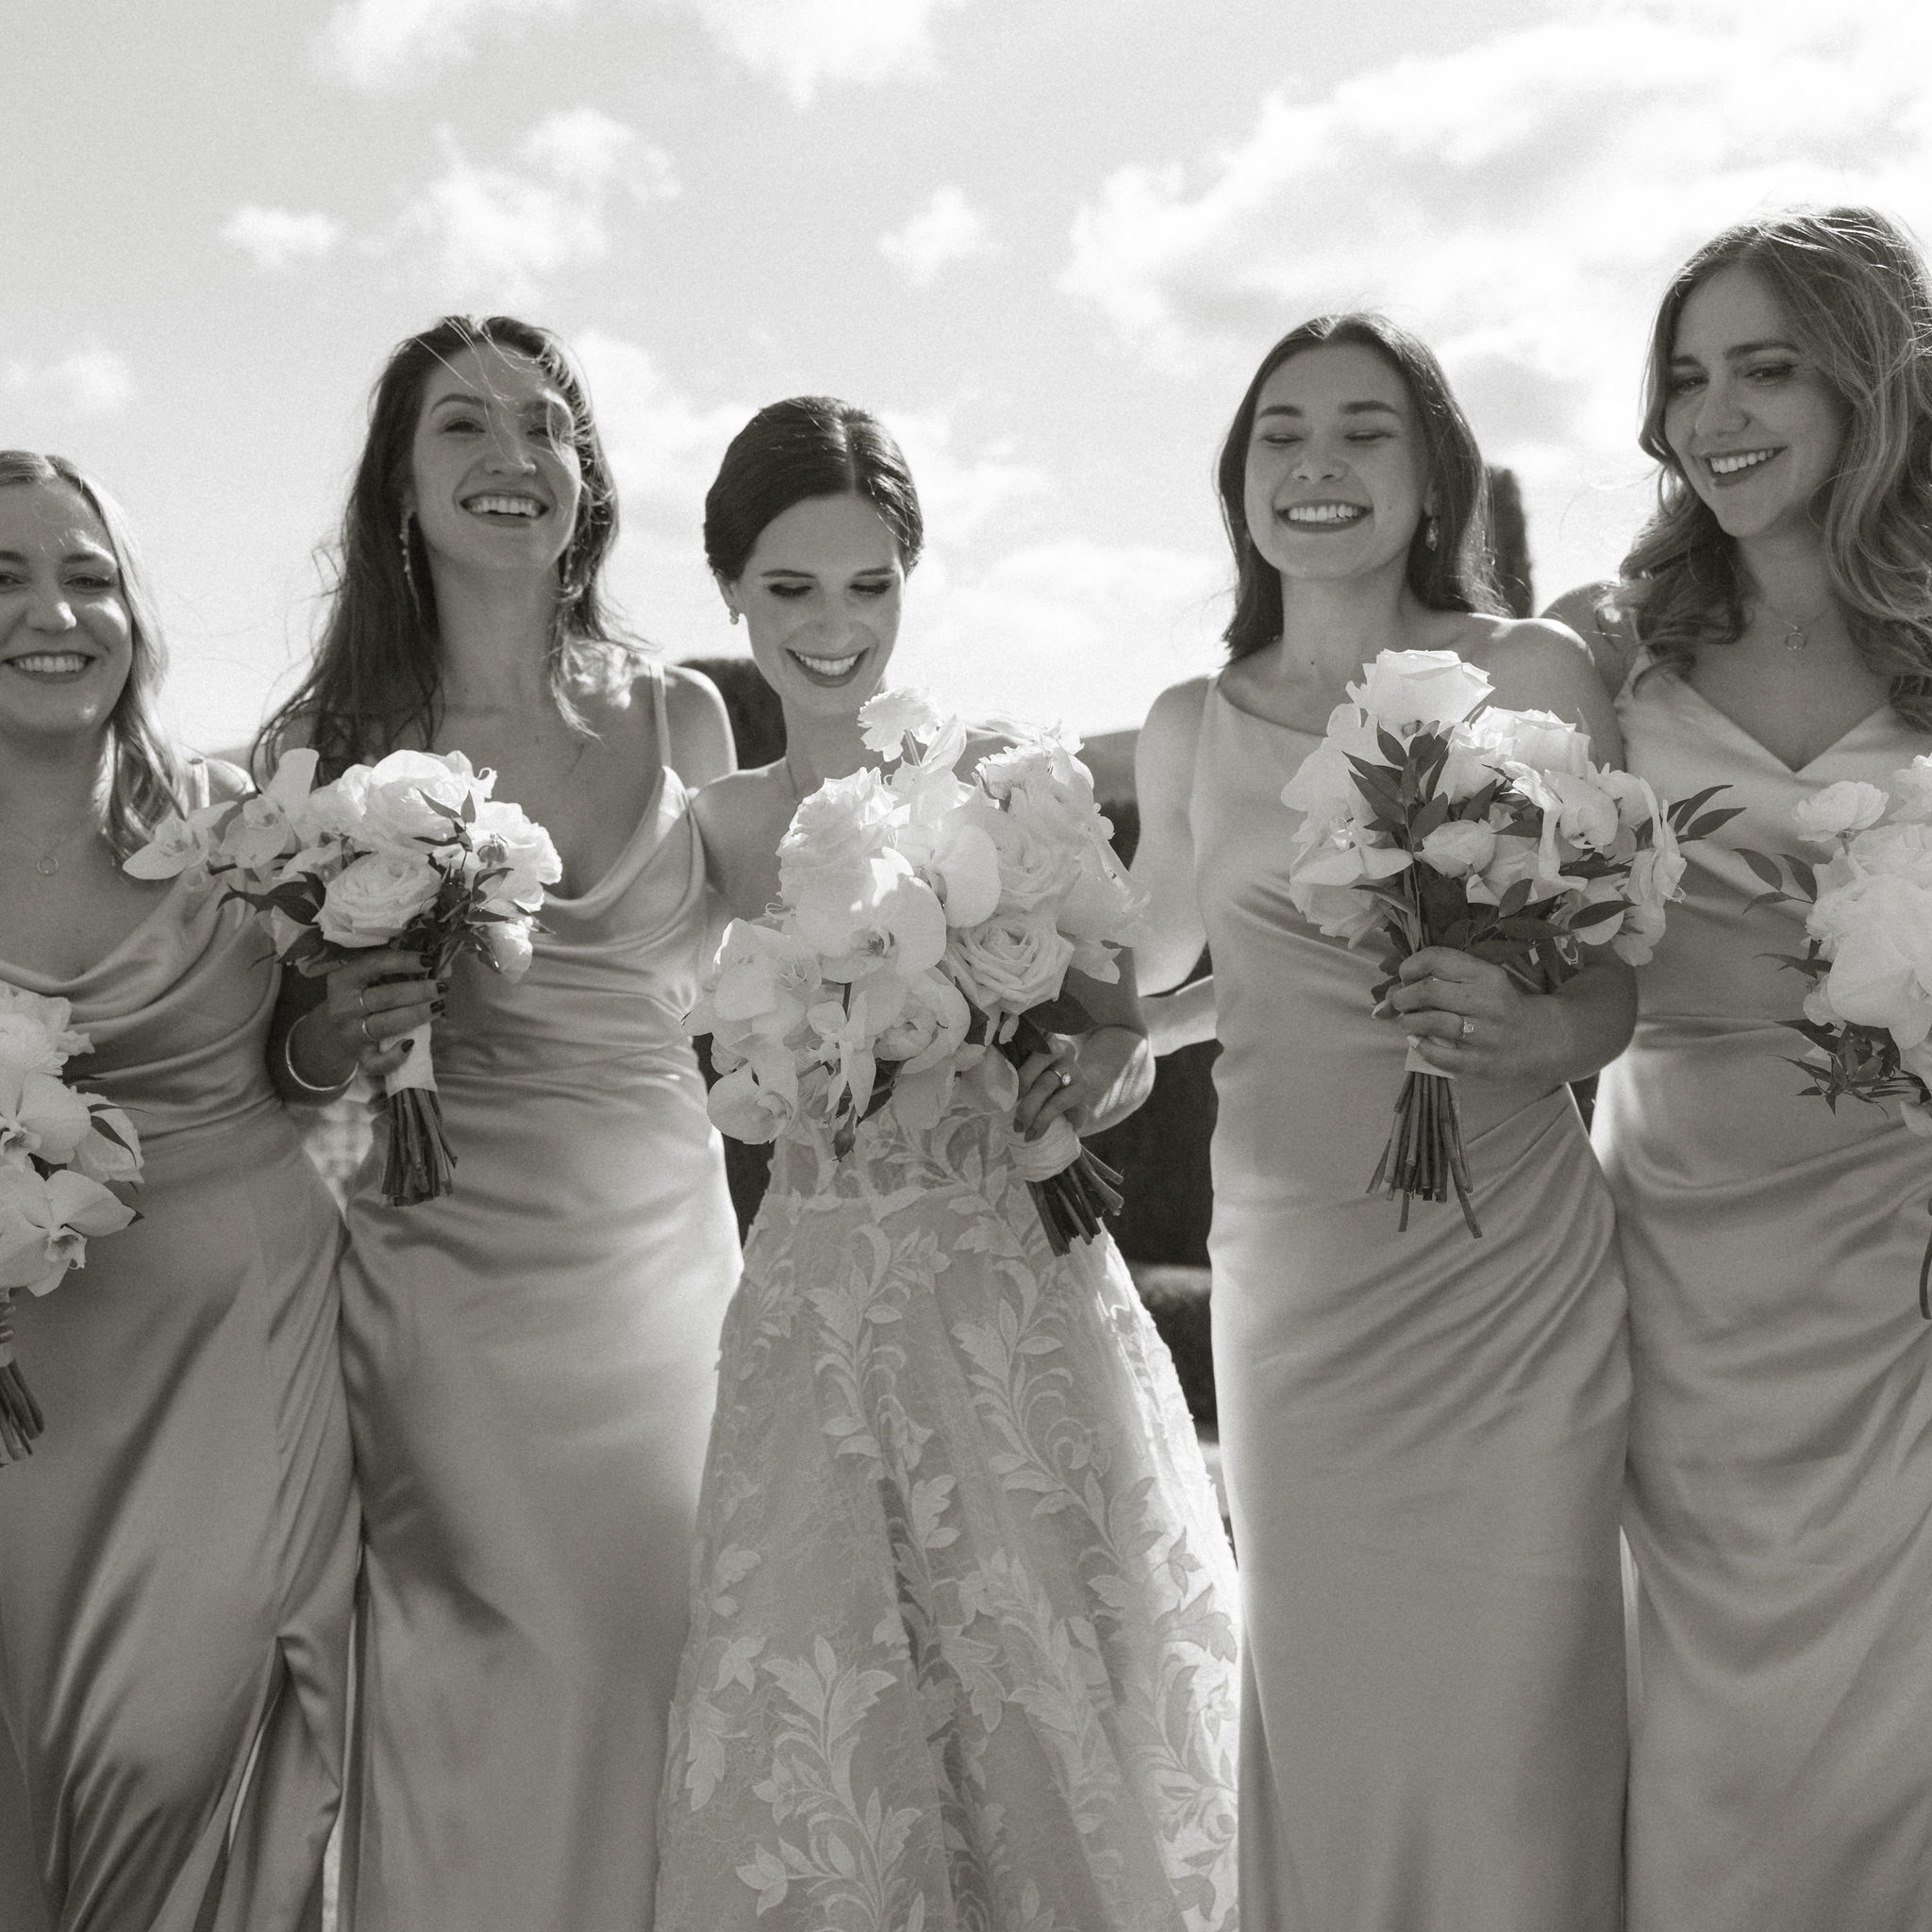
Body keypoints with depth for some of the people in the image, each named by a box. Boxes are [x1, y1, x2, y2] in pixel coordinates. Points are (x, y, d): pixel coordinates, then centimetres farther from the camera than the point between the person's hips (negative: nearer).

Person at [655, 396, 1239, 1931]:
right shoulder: (713, 825, 4)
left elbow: (1125, 1037, 4)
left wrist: (1084, 1074, -17)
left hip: (1020, 1293, -1)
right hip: (817, 1311, 2)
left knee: (1055, 1708, 3)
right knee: (806, 1738, 3)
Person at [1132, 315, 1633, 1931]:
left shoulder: (1535, 675, 1)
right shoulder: (1192, 727, 7)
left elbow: (1614, 992, 2)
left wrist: (1522, 1025, -17)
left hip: (1515, 1281, -1)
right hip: (1294, 1286, 2)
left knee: (1513, 1732, 0)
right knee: (1326, 1724, 7)